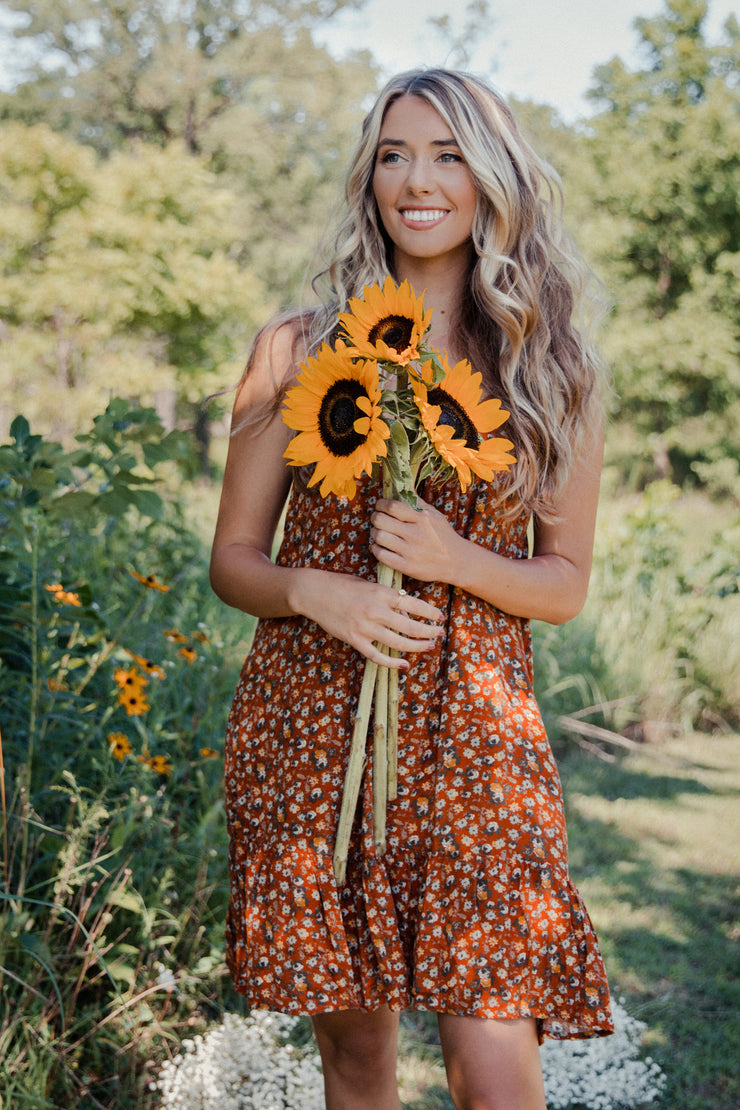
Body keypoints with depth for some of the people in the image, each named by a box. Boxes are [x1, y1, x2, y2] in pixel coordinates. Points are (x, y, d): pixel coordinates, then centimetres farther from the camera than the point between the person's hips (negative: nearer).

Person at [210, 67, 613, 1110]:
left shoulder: (551, 367, 6)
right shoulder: (299, 350, 5)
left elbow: (567, 583, 8)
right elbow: (233, 557, 8)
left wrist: (458, 561, -11)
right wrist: (316, 592, -14)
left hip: (474, 732, 0)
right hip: (308, 722, 1)